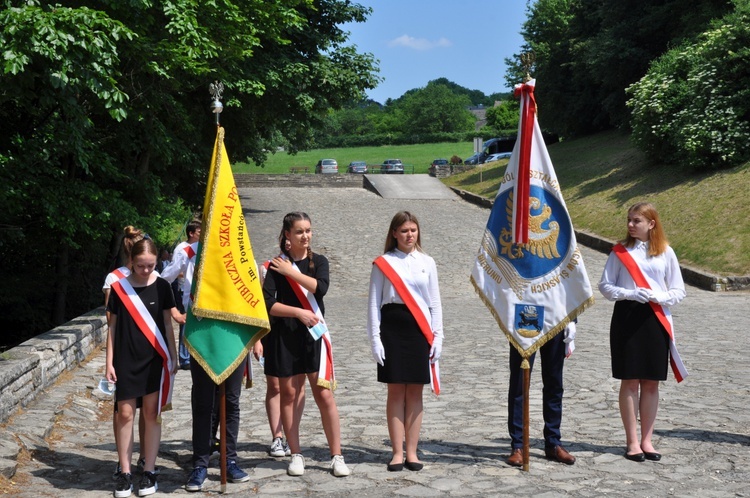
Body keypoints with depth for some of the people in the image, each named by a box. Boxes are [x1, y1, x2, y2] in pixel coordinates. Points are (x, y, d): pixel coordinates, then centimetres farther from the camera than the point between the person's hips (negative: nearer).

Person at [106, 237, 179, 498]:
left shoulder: (161, 286, -1)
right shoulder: (119, 287, -2)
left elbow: (167, 324, 6)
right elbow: (113, 327, 3)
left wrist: (173, 356, 4)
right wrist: (109, 362, 0)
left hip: (155, 359, 0)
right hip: (126, 360, 0)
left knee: (151, 413, 4)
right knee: (125, 413, 2)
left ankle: (149, 471, 12)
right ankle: (125, 472, 11)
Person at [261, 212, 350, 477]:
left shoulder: (319, 262, 6)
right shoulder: (276, 265, -1)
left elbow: (320, 287, -14)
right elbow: (268, 304, -10)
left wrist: (291, 272, -13)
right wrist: (299, 312, -15)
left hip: (314, 335, 1)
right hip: (285, 337, -1)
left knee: (324, 394, -3)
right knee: (289, 394, 6)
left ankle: (337, 456, 4)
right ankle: (296, 455, 17)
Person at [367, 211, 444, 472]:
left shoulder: (427, 262, 9)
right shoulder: (383, 263, 3)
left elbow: (435, 303, 11)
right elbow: (374, 303, 3)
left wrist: (437, 336, 3)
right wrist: (375, 338, -4)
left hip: (420, 329, 2)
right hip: (392, 327, -2)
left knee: (415, 392, 4)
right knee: (396, 391, 2)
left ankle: (412, 451, 12)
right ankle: (397, 452, 9)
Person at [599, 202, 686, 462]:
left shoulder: (665, 253, 6)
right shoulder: (621, 251, 3)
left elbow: (679, 291, 7)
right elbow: (605, 285, 2)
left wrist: (660, 298, -13)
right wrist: (630, 294, -15)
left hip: (656, 320, 1)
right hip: (627, 318, -1)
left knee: (651, 382, 5)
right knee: (630, 381, 0)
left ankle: (647, 441, 15)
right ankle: (632, 442, 8)